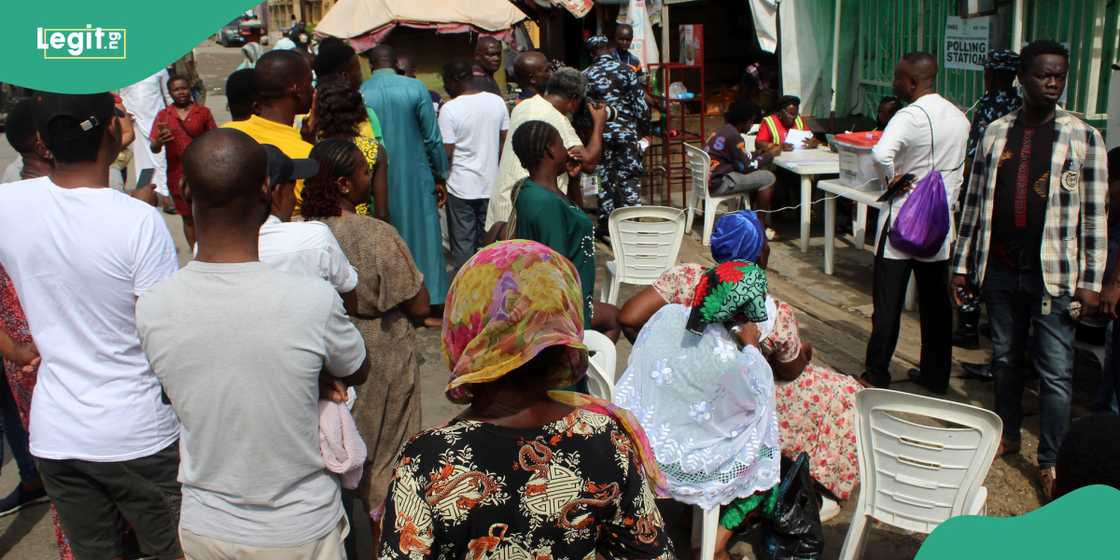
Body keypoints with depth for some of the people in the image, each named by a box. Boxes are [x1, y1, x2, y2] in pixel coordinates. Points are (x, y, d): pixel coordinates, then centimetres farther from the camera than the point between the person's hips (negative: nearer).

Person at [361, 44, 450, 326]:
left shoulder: (359, 94, -5)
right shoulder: (415, 88, -8)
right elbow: (432, 138, -5)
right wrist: (440, 176, 5)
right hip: (415, 178, -1)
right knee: (422, 235, 8)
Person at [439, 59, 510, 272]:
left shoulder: (450, 109, -15)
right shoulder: (498, 102, -1)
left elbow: (446, 153, -14)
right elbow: (504, 142, 5)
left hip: (461, 186, -5)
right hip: (491, 184, 5)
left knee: (463, 243, 7)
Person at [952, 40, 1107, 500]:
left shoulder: (1083, 137, -2)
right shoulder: (995, 133, 6)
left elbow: (1094, 215, -3)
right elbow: (975, 202, 9)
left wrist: (1091, 281, -7)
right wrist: (962, 263, 7)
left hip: (1053, 273, -3)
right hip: (1001, 270, 3)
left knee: (1055, 372, -1)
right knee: (1005, 358, 16)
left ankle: (1050, 460, 12)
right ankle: (1007, 435, 34)